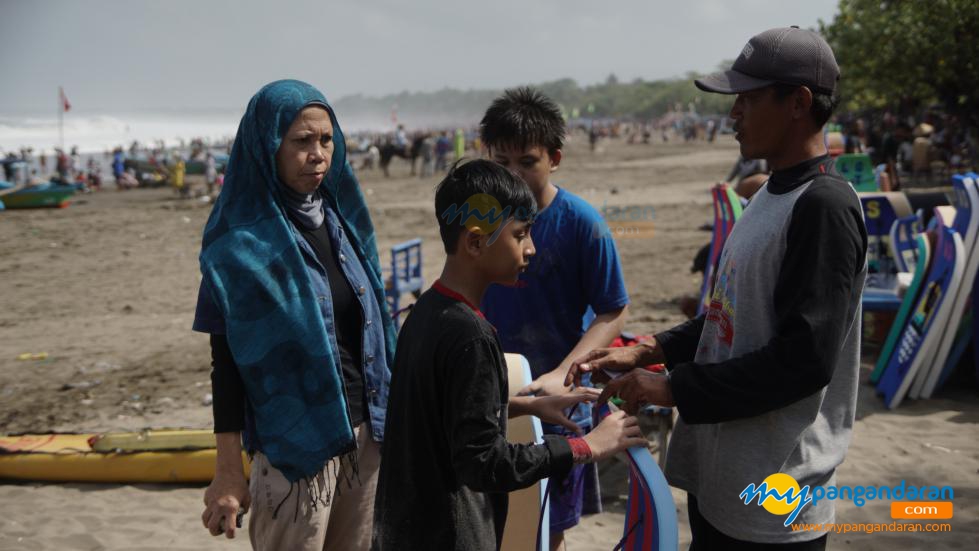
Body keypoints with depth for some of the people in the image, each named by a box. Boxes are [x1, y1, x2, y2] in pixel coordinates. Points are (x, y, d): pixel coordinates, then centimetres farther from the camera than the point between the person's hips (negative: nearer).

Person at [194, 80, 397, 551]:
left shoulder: (340, 220, 5)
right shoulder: (242, 245, -11)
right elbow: (226, 362, -10)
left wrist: (388, 418, 11)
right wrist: (229, 474, -12)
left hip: (365, 433, 5)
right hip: (293, 443, -5)